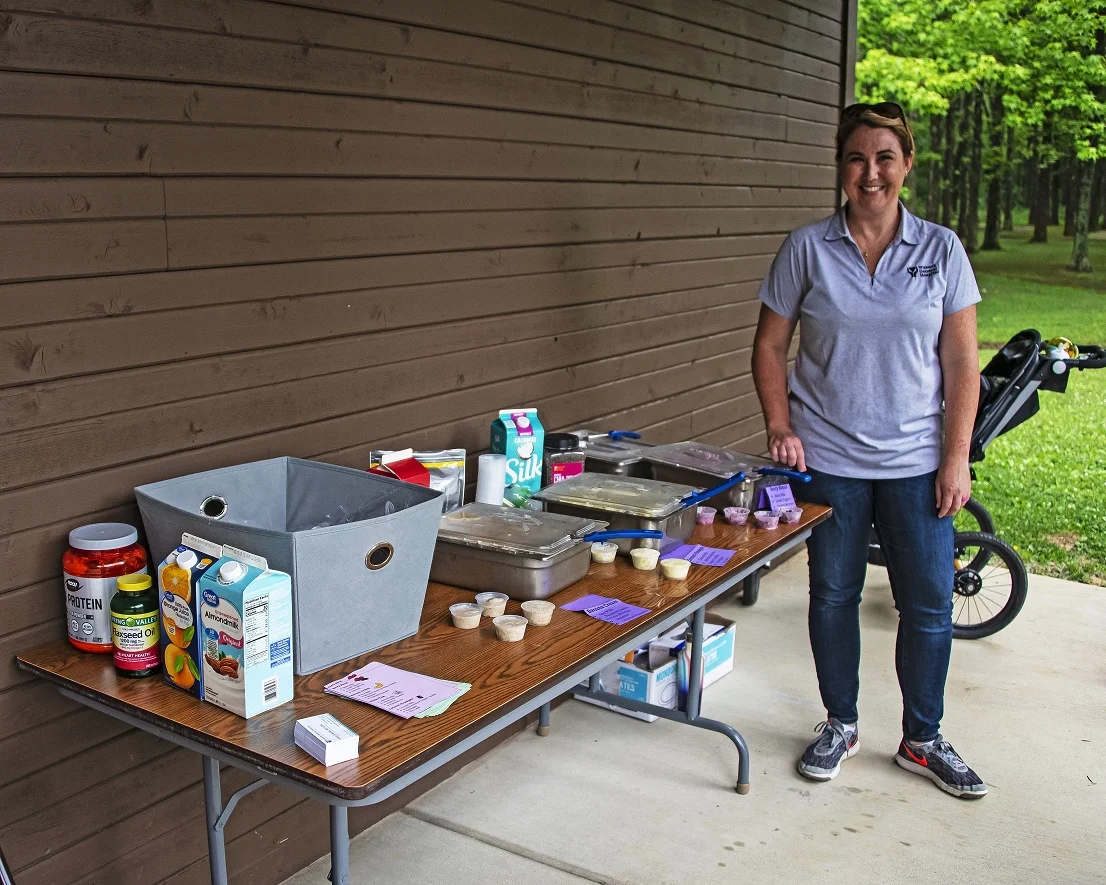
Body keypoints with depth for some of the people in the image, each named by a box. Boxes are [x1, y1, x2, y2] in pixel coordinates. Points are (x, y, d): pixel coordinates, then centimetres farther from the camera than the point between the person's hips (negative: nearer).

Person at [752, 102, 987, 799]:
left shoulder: (941, 250, 1)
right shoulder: (807, 249, -1)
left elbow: (961, 362, 1)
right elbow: (770, 346, 4)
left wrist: (956, 457, -5)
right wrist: (780, 428, -7)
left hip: (916, 462, 1)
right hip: (828, 458, 0)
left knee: (930, 604, 6)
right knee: (834, 596, 11)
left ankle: (923, 739, 26)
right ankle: (840, 726, 30)